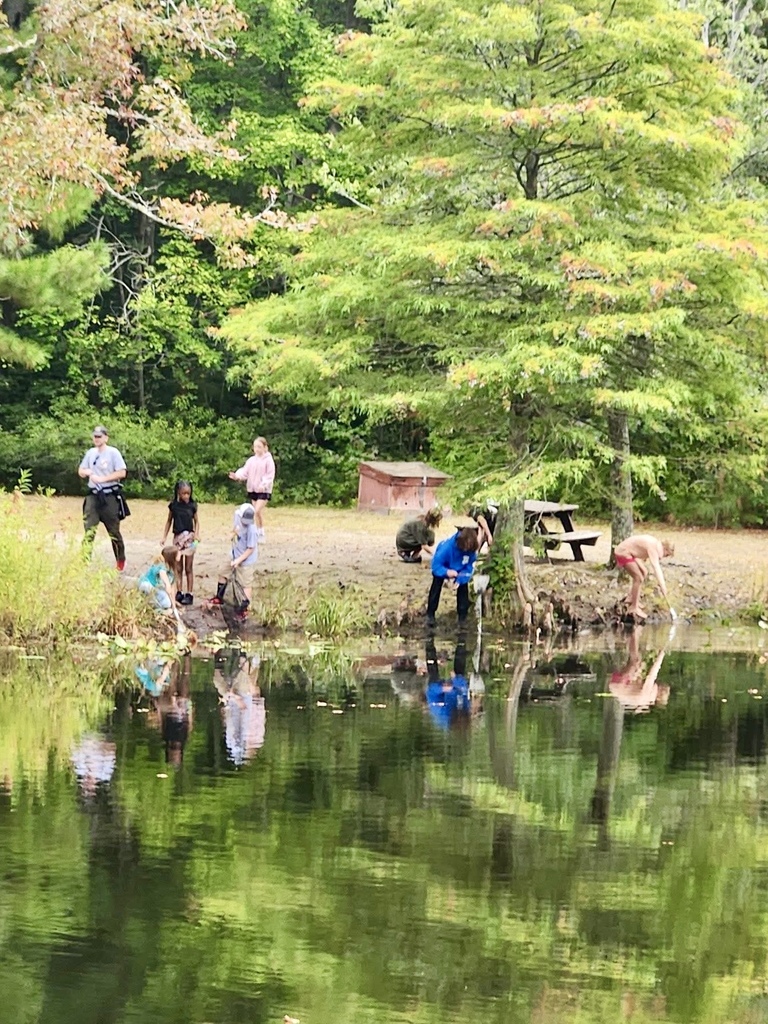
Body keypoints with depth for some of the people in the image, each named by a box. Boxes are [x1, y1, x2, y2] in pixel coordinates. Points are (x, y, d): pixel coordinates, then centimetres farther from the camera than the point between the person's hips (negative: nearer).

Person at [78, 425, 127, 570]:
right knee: (88, 529, -7)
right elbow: (81, 471, 20)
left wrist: (102, 478, -15)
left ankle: (120, 560, 21)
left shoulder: (113, 453, -5)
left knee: (114, 531, 5)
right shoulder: (90, 453, 12)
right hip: (93, 495, 4)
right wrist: (85, 472, -4)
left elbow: (121, 473, -12)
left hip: (109, 496, -4)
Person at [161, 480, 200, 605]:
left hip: (189, 538, -2)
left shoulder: (192, 505, -4)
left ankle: (189, 594, 7)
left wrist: (197, 533, -11)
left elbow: (196, 521, 5)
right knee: (178, 568, 8)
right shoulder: (174, 505, -2)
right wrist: (164, 537, 7)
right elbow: (169, 521, 8)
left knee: (189, 568, 3)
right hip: (177, 537, 2)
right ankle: (179, 592, 15)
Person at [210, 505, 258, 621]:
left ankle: (244, 609, 11)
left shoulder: (251, 529, -28)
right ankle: (219, 598, 38)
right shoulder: (239, 523, -6)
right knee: (223, 573, 20)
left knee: (246, 585, 1)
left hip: (246, 561, -9)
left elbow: (251, 549, -23)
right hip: (236, 558, 9)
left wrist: (238, 560, -23)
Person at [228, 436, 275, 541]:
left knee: (257, 511, -18)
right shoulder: (251, 460, 7)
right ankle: (258, 534, 19)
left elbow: (270, 475, -11)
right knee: (257, 513, 11)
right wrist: (237, 476, -20)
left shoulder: (268, 460, -8)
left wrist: (264, 484, -26)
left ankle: (261, 533, -9)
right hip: (253, 489, 6)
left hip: (264, 490, -6)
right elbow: (245, 471, 1)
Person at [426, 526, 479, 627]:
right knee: (436, 587, -9)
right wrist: (447, 572, -54)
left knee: (463, 587, -6)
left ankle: (462, 616, 5)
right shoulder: (447, 547, -44)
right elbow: (436, 565, -37)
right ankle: (430, 614, 2)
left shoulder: (471, 550, -33)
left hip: (460, 570, 3)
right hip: (443, 567, -3)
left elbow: (469, 568, -23)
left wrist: (460, 580, -38)